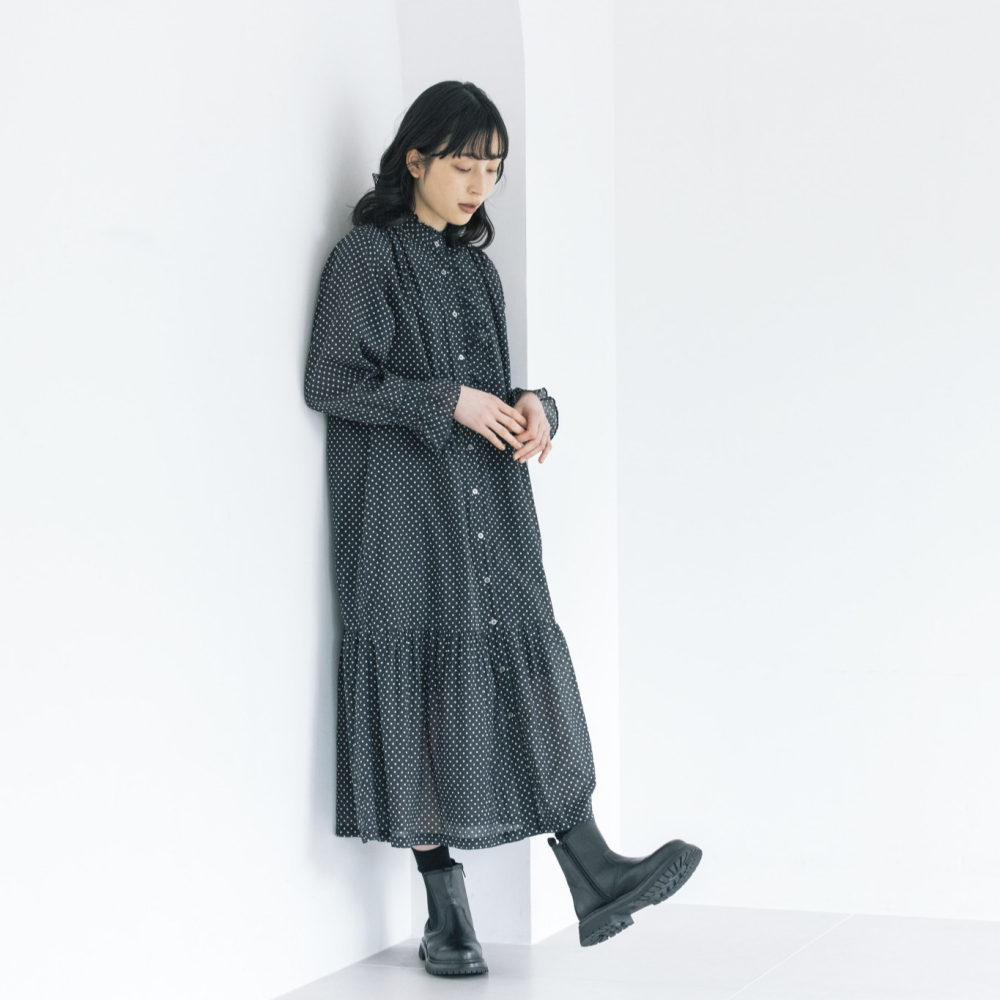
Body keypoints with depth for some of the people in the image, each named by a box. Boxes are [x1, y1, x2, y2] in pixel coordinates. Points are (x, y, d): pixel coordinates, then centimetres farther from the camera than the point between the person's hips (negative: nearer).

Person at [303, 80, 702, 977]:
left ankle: (594, 881, -3)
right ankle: (447, 915, 2)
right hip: (407, 510, -6)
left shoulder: (474, 264, 17)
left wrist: (530, 408, -2)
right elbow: (330, 381, -10)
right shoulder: (367, 256, -3)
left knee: (527, 676, 0)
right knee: (423, 692, -4)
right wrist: (447, 402, -16)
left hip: (490, 511, 6)